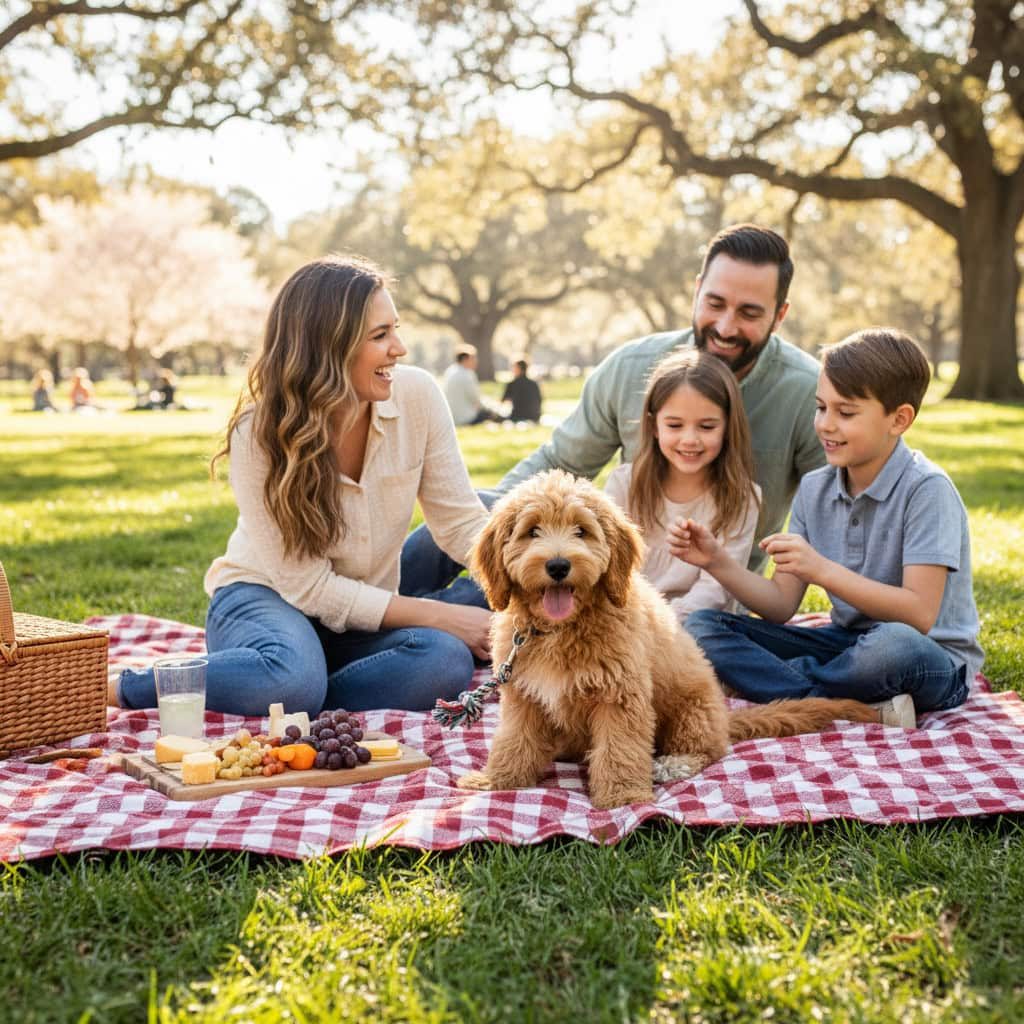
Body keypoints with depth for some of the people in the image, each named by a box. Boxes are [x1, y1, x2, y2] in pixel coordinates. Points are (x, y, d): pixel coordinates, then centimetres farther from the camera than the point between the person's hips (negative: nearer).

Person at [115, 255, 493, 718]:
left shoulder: (417, 395, -14)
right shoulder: (259, 435, -21)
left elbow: (462, 522, -8)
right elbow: (308, 585, -19)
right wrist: (437, 614, -25)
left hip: (366, 616, 4)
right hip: (264, 596, -3)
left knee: (447, 661, -30)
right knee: (294, 680, -39)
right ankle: (131, 686, -16)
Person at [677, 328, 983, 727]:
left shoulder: (926, 489, -15)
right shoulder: (814, 488, 4)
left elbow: (920, 615, -23)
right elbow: (781, 605, 3)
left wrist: (822, 569, -28)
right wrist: (718, 562, -12)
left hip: (931, 660, -7)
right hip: (846, 645, 7)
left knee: (894, 643, -43)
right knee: (703, 626, -10)